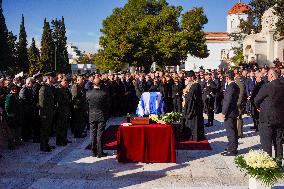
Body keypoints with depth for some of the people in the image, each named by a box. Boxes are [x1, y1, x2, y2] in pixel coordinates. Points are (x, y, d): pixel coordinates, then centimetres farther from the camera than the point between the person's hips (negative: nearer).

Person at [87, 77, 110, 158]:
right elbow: (107, 105, -6)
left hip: (92, 116, 3)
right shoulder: (104, 94, -15)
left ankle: (94, 152, 20)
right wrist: (106, 116, 8)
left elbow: (88, 104, 5)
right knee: (100, 134, 4)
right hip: (101, 116, -2)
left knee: (93, 134, 12)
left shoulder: (88, 93, -7)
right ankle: (100, 152, 9)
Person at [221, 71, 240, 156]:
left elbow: (228, 101, -22)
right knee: (233, 130, 18)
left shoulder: (230, 87, -19)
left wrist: (224, 113, -18)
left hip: (229, 112, -10)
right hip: (234, 111, 10)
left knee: (230, 132, -4)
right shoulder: (235, 86, 11)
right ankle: (233, 148, 29)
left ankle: (232, 150, 3)